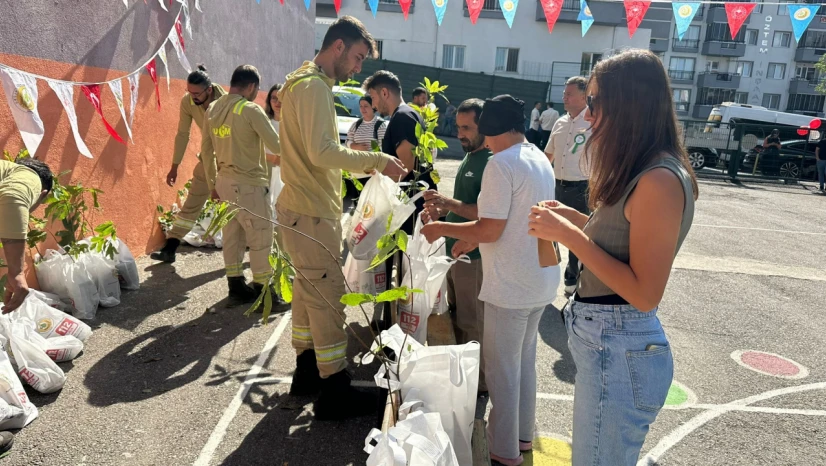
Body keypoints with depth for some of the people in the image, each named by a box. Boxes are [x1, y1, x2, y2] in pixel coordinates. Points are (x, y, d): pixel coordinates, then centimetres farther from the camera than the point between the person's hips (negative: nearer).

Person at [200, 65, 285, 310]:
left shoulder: (212, 110, 8)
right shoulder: (251, 110, -14)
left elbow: (206, 150, 12)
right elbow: (277, 145, -15)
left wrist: (212, 183, 19)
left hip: (224, 182, 8)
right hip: (248, 184, -8)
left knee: (231, 236, 14)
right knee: (260, 239, 0)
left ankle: (237, 287, 22)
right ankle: (263, 294, 6)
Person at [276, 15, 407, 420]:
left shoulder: (306, 83, 17)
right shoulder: (313, 86, -15)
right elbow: (321, 152, -26)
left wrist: (360, 162, 10)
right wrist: (377, 160, -20)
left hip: (305, 208, 11)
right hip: (311, 214, -11)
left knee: (308, 291, 17)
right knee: (328, 298, -4)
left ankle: (307, 372, 31)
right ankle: (334, 393, 7)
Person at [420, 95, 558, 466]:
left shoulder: (502, 163, -19)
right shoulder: (541, 160, 10)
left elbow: (491, 230, -21)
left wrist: (442, 228, -9)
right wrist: (475, 239, 17)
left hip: (512, 286, -9)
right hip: (541, 280, 9)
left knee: (501, 368, 6)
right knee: (525, 360, 21)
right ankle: (523, 435, 36)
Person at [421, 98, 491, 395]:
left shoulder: (491, 163, -17)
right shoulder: (469, 157, 13)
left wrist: (449, 203, -30)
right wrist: (440, 210, 6)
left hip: (475, 255, -10)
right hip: (456, 250, 10)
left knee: (472, 324, 3)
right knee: (456, 317, 20)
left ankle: (478, 382, 19)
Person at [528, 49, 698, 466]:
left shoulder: (660, 180, -21)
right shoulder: (641, 172, 9)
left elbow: (645, 294, -23)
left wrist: (570, 236, -21)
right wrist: (575, 220, 8)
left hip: (618, 349, -9)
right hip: (604, 340, 9)